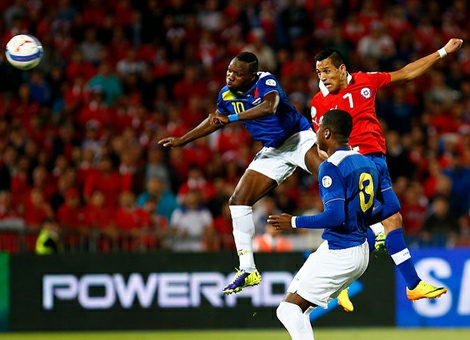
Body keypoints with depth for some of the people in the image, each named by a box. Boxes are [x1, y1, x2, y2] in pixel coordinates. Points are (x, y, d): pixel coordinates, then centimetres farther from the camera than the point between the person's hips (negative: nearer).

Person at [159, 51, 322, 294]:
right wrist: (181, 140, 23)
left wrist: (231, 118, -50)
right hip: (273, 151, 7)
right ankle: (247, 270, 1)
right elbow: (214, 121, 20)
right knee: (238, 201, -3)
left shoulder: (266, 82, -21)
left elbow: (269, 107, -43)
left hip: (297, 138, -7)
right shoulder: (227, 94, -1)